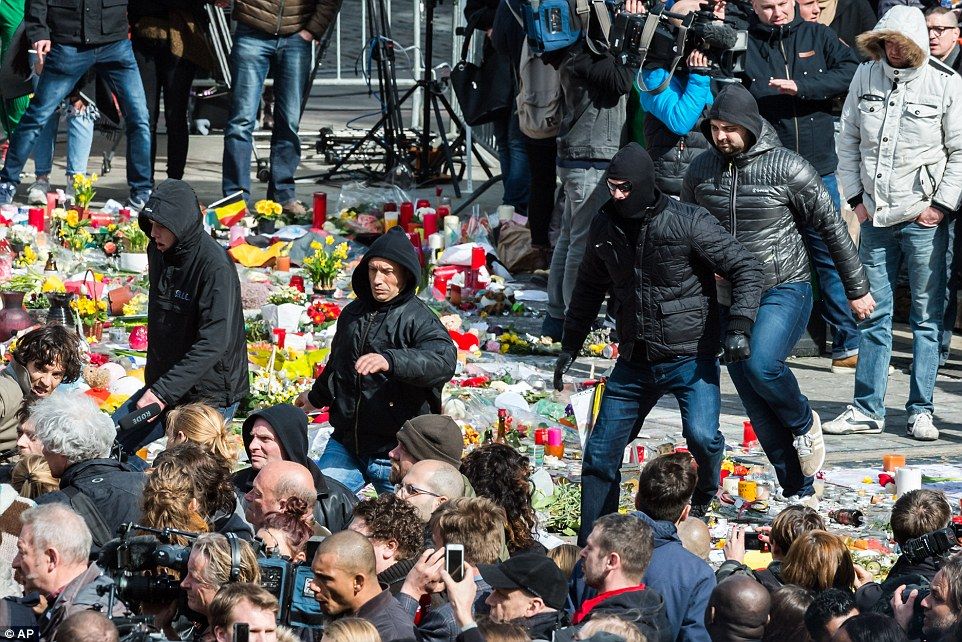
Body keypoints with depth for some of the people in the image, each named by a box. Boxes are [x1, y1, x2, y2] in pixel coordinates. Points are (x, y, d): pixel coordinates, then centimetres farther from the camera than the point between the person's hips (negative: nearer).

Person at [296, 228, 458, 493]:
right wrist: (316, 397, 48)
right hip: (344, 447, 6)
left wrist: (390, 361, -48)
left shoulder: (420, 320, -11)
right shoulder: (353, 313, 12)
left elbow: (443, 360, -33)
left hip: (396, 452, -6)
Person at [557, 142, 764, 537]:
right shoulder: (605, 226, 3)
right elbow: (590, 286, 19)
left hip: (691, 358, -5)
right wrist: (570, 345, 19)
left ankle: (704, 498, 7)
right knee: (600, 453, 3)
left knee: (701, 435, -25)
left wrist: (740, 327, -19)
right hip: (634, 362, 5)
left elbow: (745, 268, -8)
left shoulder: (688, 223, -13)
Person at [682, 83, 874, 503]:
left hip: (784, 291, -5)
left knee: (762, 366, -30)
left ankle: (805, 422, 2)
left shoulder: (787, 168, -9)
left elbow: (832, 228, -2)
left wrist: (857, 290, 2)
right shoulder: (701, 170, 3)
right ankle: (800, 493, 14)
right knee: (759, 409, 3)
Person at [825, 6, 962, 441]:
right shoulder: (866, 76, 5)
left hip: (924, 219, -3)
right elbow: (849, 139, 14)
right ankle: (867, 410, 10)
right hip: (875, 216, 3)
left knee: (927, 316, 1)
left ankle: (921, 412, 7)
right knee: (873, 314, 5)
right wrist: (856, 197, 7)